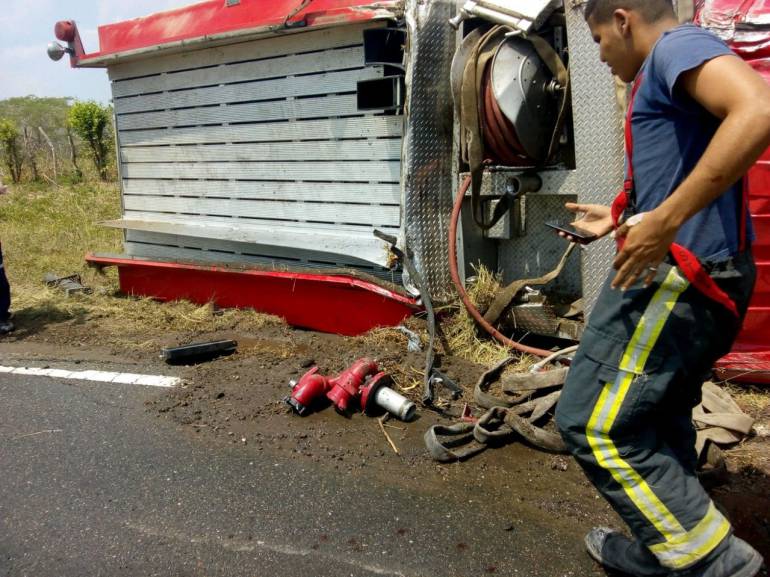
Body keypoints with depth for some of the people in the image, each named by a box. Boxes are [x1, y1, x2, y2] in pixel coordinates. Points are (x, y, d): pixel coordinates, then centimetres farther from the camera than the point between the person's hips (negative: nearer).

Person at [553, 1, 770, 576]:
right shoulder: (669, 72, 23)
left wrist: (665, 221, -30)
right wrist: (620, 219, 39)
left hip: (676, 274, -11)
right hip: (706, 279, 11)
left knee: (593, 424, -8)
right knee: (659, 418, 18)